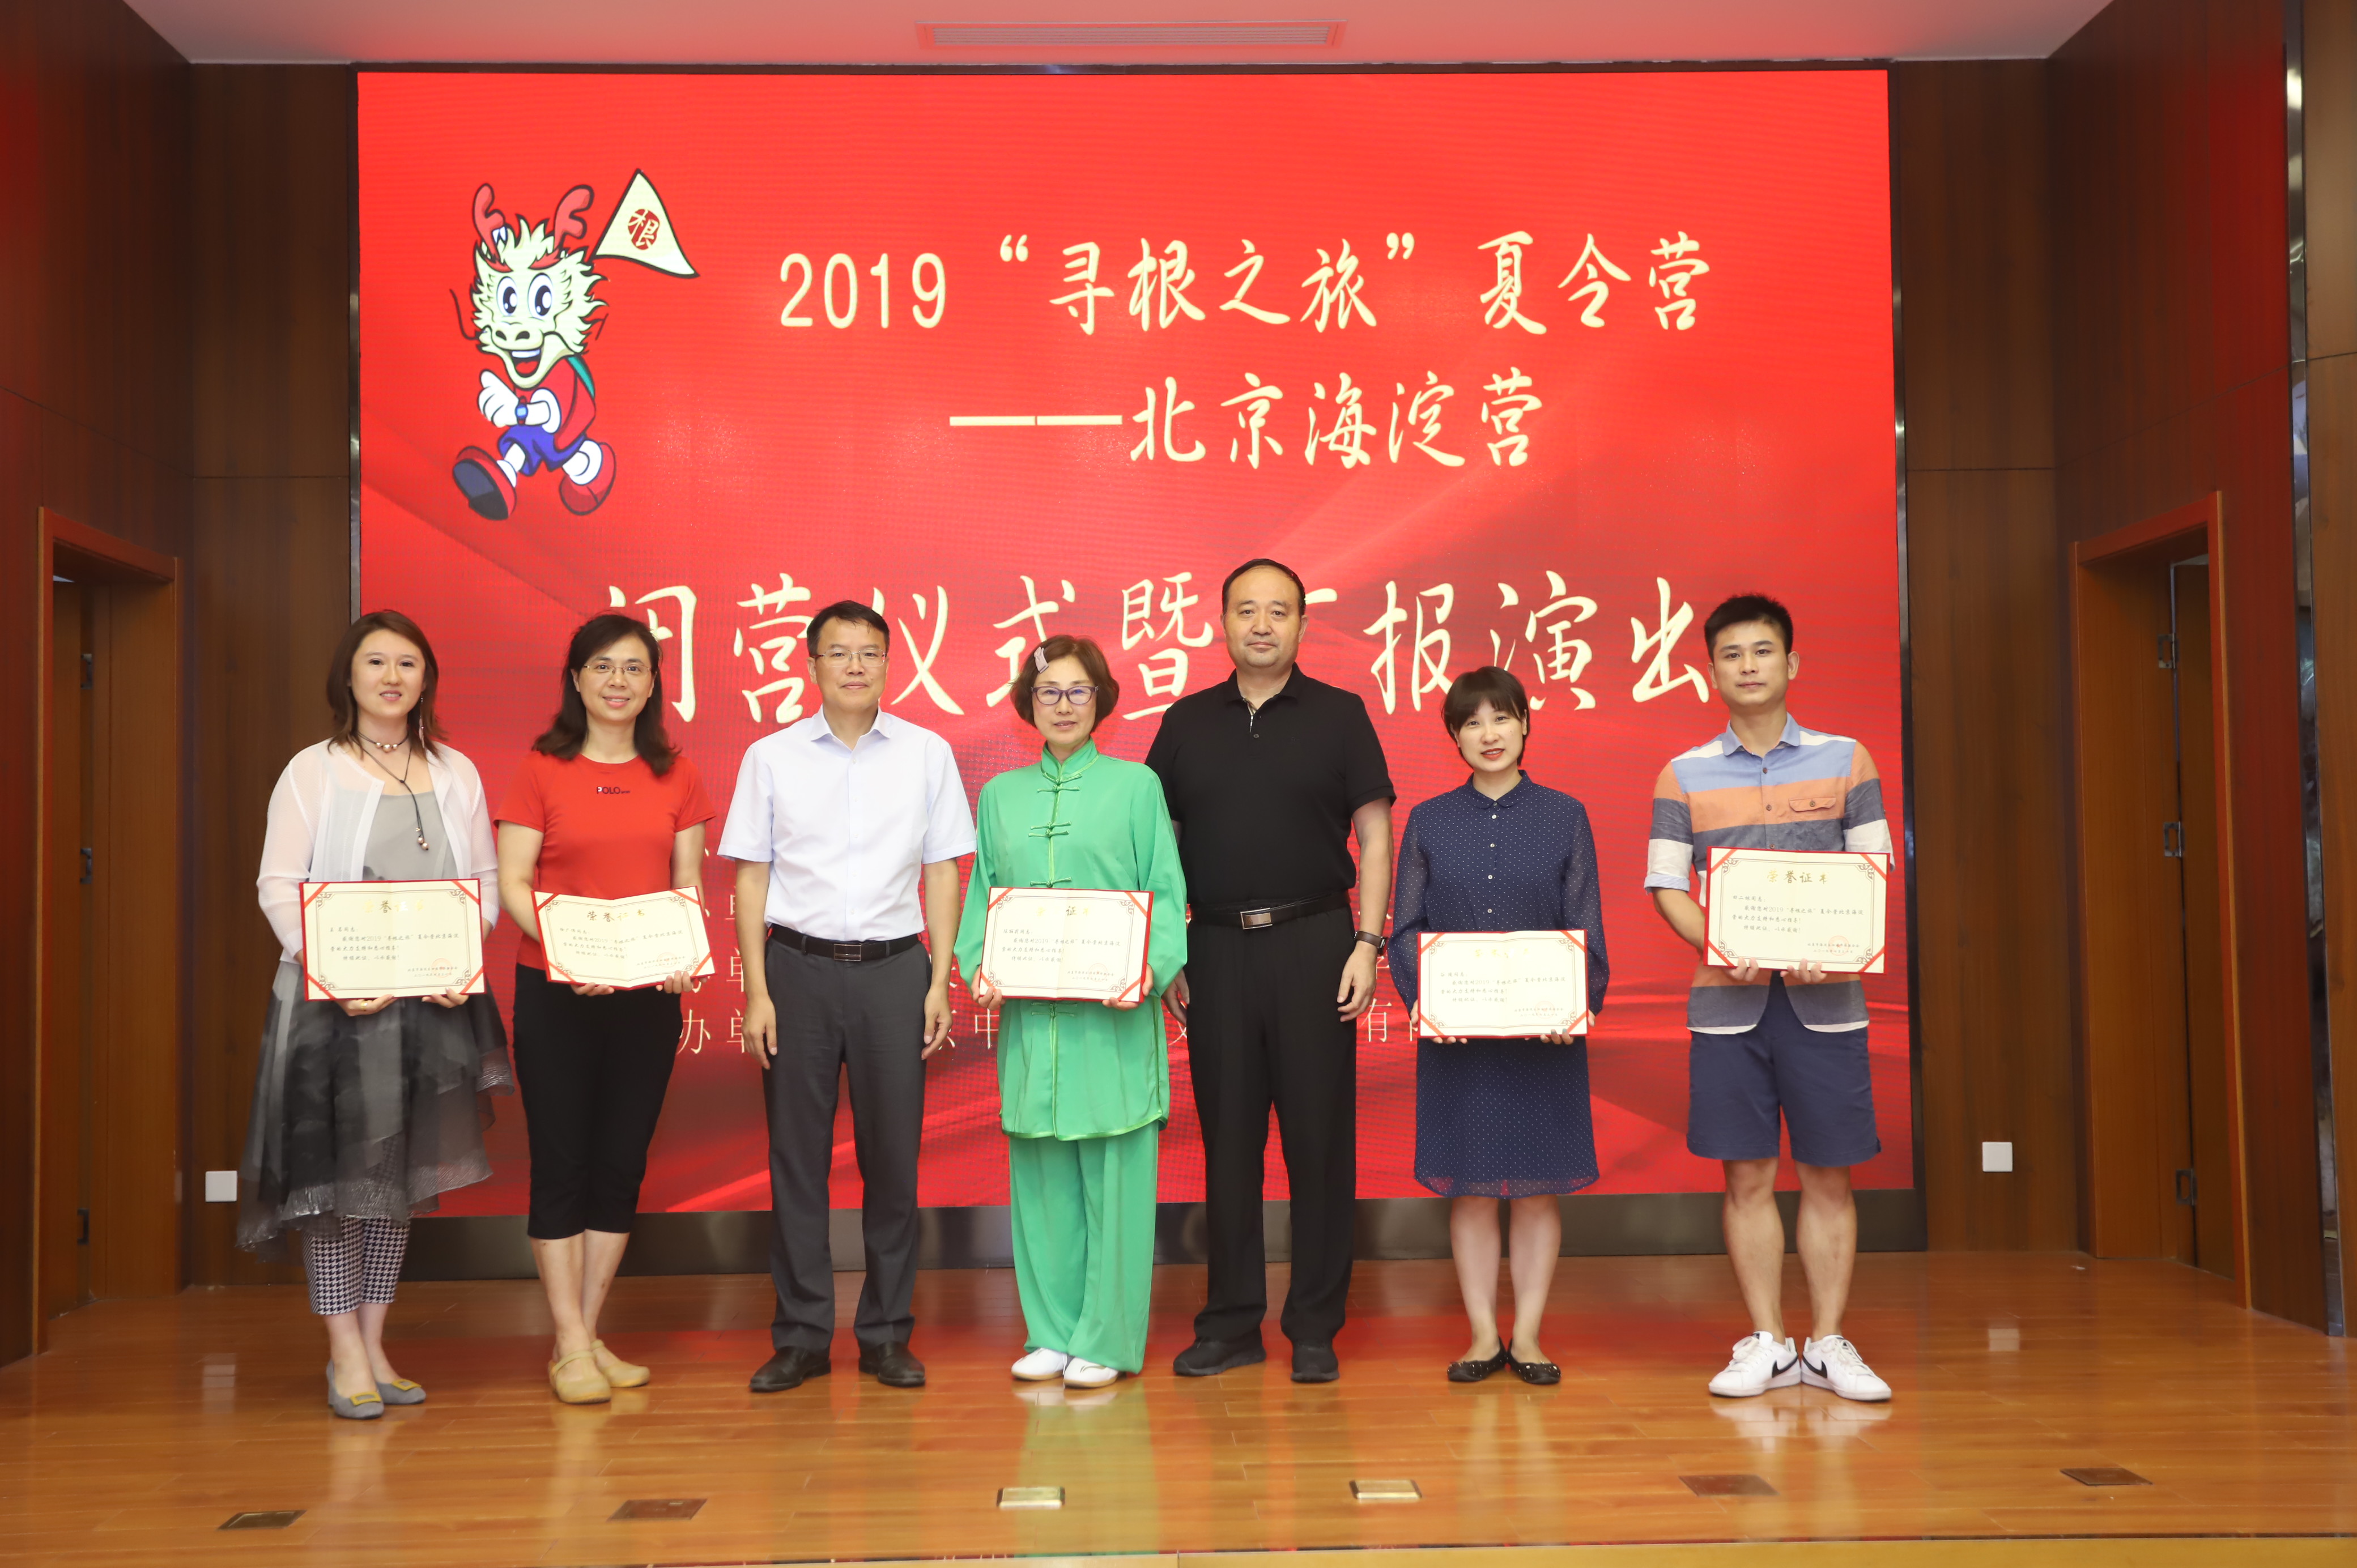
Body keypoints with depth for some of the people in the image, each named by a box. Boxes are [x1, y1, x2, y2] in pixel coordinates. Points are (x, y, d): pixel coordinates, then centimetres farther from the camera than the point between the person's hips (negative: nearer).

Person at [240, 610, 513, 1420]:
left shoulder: (456, 774, 11)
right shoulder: (312, 771, 0)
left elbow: (487, 884, 10)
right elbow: (278, 886, -6)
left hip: (433, 998, 4)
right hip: (334, 1000, -4)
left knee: (404, 1170, 8)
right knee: (336, 1166, -1)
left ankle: (373, 1344, 18)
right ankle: (345, 1353, 8)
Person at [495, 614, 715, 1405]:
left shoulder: (675, 775, 9)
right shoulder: (541, 769, 0)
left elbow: (689, 882, 9)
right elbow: (512, 882, -5)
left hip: (648, 992, 3)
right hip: (555, 992, -3)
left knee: (622, 1163, 8)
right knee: (561, 1163, -1)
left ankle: (587, 1336, 20)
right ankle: (571, 1348, 7)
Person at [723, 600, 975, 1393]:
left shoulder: (927, 754, 5)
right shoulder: (771, 757, 4)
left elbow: (942, 873, 6)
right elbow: (750, 878, 5)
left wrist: (939, 984, 0)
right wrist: (757, 992, -2)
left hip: (893, 968, 0)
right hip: (799, 967, 0)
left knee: (893, 1154, 4)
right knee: (796, 1155, 4)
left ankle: (887, 1335, 16)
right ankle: (800, 1336, 14)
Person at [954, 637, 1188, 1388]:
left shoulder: (1136, 786, 4)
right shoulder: (1001, 794, 13)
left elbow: (1167, 896, 1)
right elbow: (981, 895, 14)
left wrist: (1152, 970, -15)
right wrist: (978, 968, -3)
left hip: (1112, 1015, -3)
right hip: (1029, 1014, 3)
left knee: (1114, 1173, -1)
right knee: (1040, 1174, 7)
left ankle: (1105, 1340, 9)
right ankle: (1052, 1332, 18)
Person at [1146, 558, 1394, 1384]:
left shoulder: (1338, 715, 4)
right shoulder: (1187, 723, 10)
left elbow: (1374, 833, 2)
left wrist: (1367, 944, -7)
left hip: (1313, 943, -2)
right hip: (1217, 947, 2)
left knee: (1320, 1137, 1)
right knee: (1227, 1138, 6)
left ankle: (1314, 1328, 11)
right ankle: (1230, 1323, 16)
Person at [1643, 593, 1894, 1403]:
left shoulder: (1844, 759, 6)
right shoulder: (1683, 775, 6)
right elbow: (1667, 887, 4)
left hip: (1823, 995, 0)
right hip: (1727, 998, 0)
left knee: (1827, 1174, 4)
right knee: (1747, 1175, 5)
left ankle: (1827, 1343, 14)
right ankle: (1766, 1343, 14)